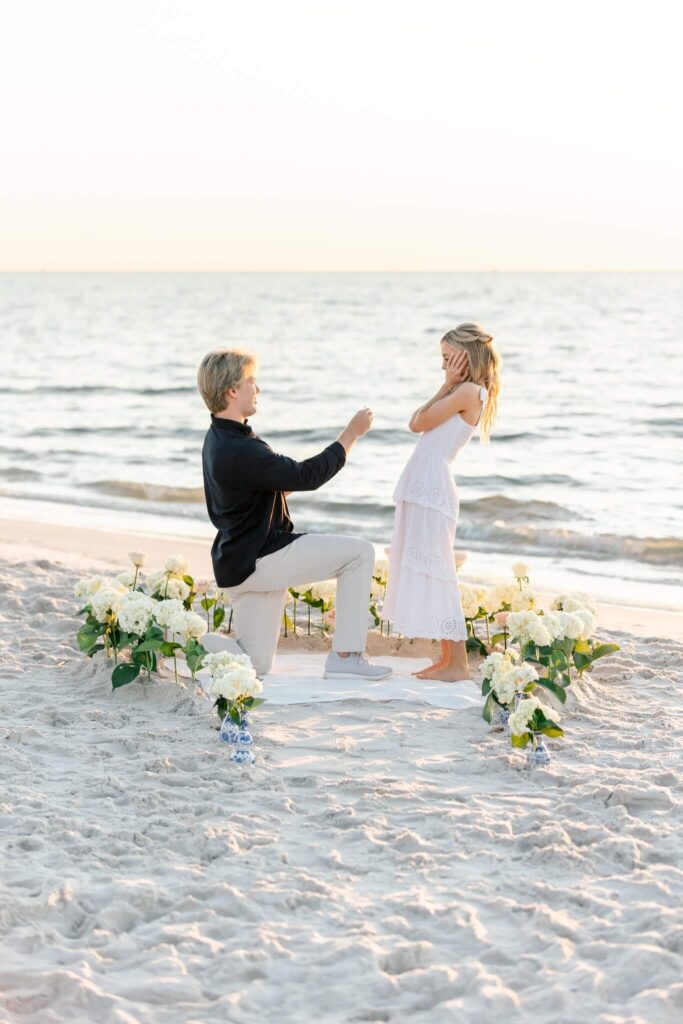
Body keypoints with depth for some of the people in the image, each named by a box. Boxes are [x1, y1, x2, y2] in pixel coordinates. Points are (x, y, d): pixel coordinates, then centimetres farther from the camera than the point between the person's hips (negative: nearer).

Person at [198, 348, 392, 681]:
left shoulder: (219, 437, 10)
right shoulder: (238, 450, -23)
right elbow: (306, 477, -21)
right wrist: (352, 433, -13)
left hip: (242, 562, 10)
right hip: (258, 561, -10)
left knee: (255, 665, 16)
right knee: (359, 553, -8)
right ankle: (345, 656, -7)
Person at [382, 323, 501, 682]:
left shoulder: (469, 391, -11)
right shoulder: (462, 392, 18)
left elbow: (419, 422, -8)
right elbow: (416, 422, 16)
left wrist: (446, 386, -2)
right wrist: (448, 386, 14)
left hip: (433, 488, -10)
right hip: (422, 486, 10)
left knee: (433, 572, -8)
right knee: (423, 571, 12)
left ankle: (458, 664, -5)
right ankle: (448, 659, 16)